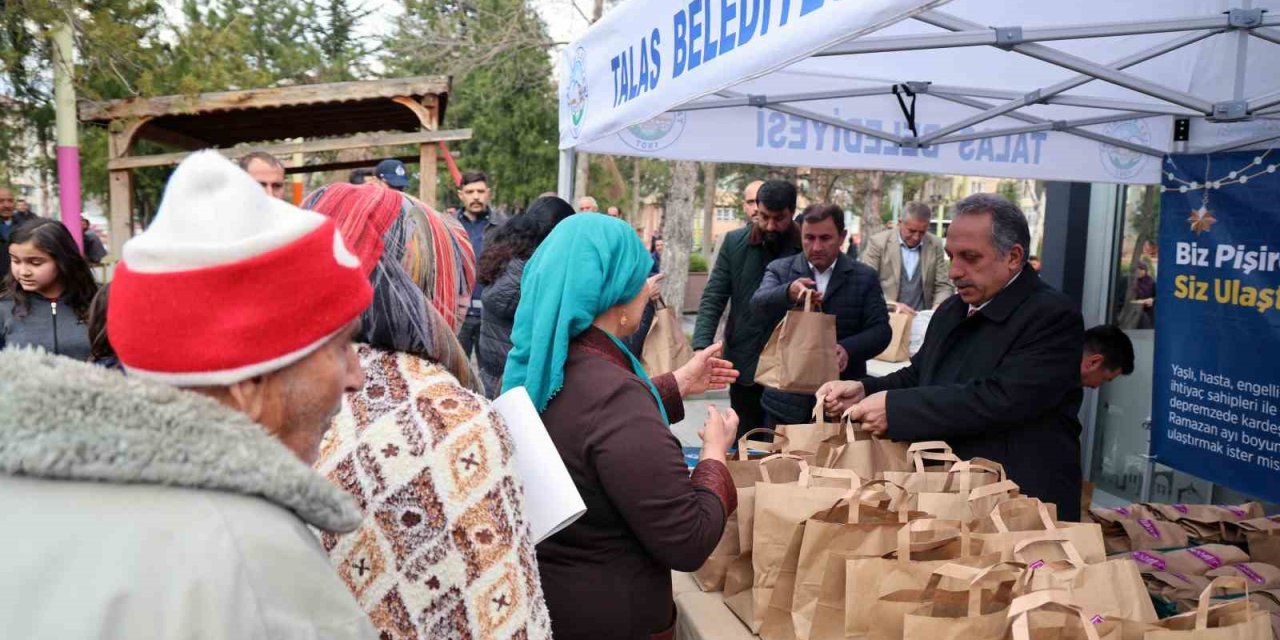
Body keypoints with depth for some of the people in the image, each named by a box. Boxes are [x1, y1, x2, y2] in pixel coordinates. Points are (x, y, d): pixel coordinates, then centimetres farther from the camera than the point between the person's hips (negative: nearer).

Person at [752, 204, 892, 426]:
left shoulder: (864, 277, 4)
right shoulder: (780, 270, 2)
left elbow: (880, 329, -3)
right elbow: (759, 304, -16)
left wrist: (848, 349, -24)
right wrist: (788, 292, -38)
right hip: (786, 400, 0)